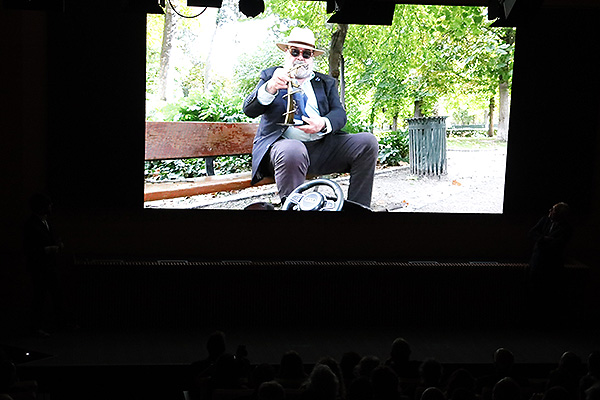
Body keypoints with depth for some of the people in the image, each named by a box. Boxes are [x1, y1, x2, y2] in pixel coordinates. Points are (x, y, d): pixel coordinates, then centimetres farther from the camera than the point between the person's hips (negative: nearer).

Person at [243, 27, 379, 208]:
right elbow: (249, 110, 3)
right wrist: (271, 88, -19)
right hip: (284, 143, -4)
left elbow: (339, 113, 10)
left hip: (323, 145, 4)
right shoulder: (271, 75, 16)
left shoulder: (326, 82, 25)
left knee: (367, 142, -18)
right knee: (293, 152, -40)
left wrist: (324, 123, -15)